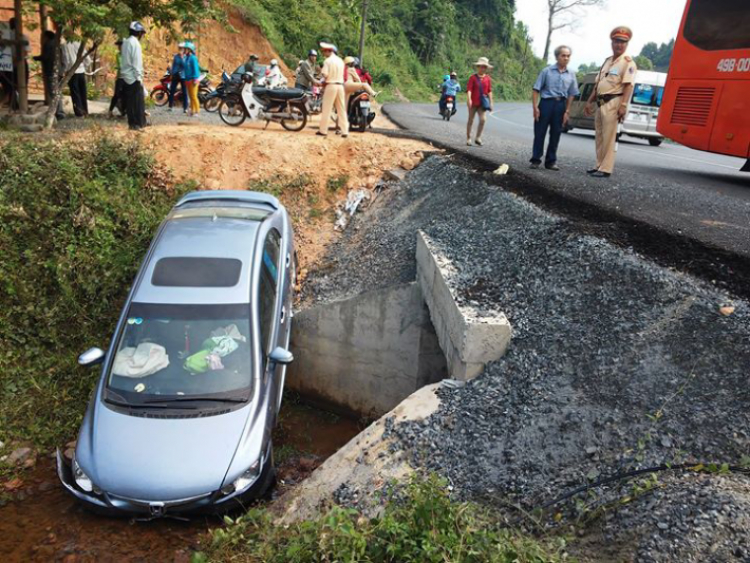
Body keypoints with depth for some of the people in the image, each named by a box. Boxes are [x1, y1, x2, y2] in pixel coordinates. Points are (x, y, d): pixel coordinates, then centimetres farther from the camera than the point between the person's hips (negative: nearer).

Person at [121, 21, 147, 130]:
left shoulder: (125, 42, 14)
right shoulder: (135, 43, -13)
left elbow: (126, 60, 14)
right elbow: (136, 62, -18)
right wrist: (139, 77, -16)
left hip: (126, 76, 8)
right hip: (134, 77, -8)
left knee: (130, 102, 10)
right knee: (138, 102, -3)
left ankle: (132, 123, 13)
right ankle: (137, 124, -2)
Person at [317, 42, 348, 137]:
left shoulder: (328, 61, -8)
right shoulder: (340, 60, 11)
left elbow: (325, 75, -14)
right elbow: (343, 75, 12)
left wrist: (322, 82, 4)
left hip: (331, 85, -6)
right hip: (340, 85, 6)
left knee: (326, 109, 0)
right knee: (342, 109, 7)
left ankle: (323, 130, 3)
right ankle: (345, 131, 5)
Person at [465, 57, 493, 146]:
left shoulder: (488, 78, 7)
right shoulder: (473, 77, -3)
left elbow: (489, 91, 11)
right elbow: (469, 89, -12)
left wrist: (490, 102, 8)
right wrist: (469, 99, -26)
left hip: (482, 103, 3)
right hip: (473, 103, -2)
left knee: (483, 119, -12)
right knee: (471, 120, 6)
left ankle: (478, 138, 2)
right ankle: (468, 139, 16)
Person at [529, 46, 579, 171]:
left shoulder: (571, 75, 7)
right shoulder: (547, 71, -2)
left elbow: (571, 95, 10)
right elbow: (536, 90, -3)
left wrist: (567, 111, 3)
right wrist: (535, 107, -10)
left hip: (560, 105, 3)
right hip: (546, 103, -3)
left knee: (555, 134, 7)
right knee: (540, 133, -1)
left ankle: (551, 161, 15)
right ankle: (536, 159, 8)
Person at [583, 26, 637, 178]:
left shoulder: (628, 62, -4)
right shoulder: (607, 61, 20)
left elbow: (628, 85, -14)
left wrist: (623, 105, -23)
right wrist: (590, 101, 16)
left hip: (613, 103, -8)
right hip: (601, 103, 8)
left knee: (609, 137, -9)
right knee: (600, 136, 12)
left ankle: (606, 169, -8)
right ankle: (600, 165, 20)